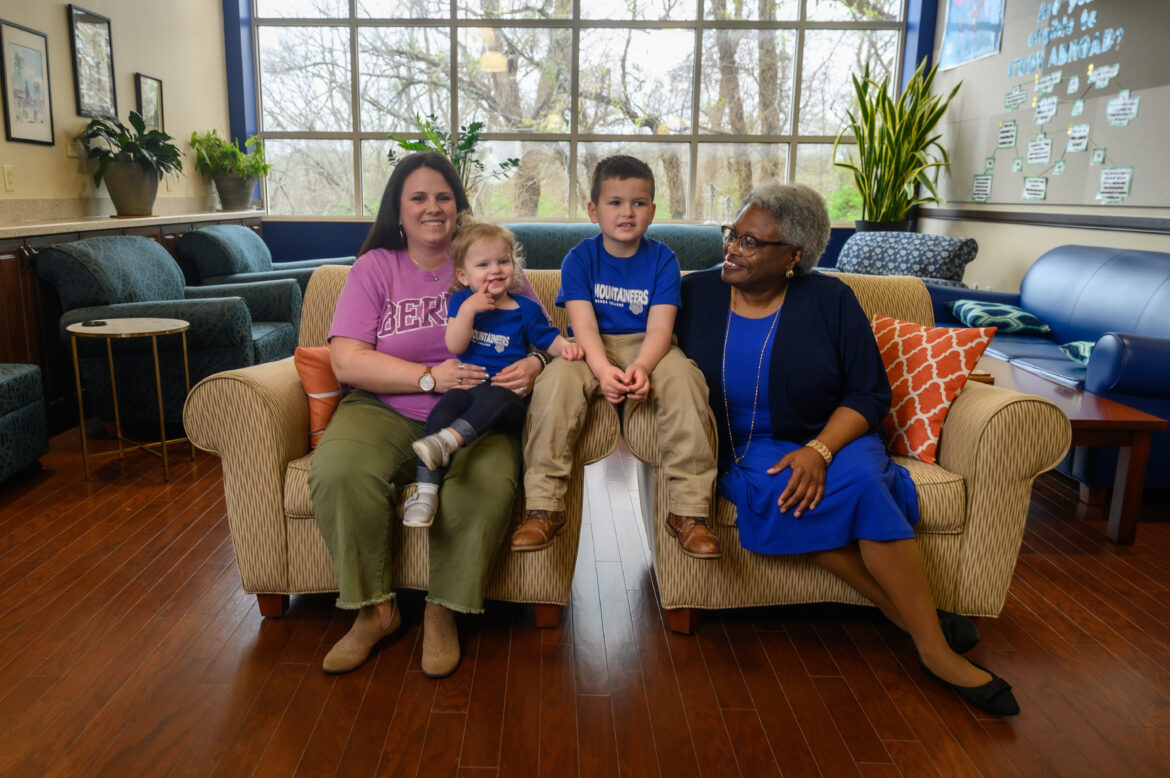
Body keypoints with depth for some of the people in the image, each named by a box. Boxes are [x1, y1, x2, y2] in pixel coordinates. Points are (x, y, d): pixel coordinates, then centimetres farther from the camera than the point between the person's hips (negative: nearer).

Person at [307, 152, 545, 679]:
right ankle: (374, 610, -7)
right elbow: (346, 361, -4)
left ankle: (443, 612, -9)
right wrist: (430, 377, -16)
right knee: (336, 473, -29)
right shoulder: (375, 268, 8)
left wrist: (533, 365, -17)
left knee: (487, 483, -32)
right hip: (385, 412, 1)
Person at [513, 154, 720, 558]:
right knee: (556, 380, -31)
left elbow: (659, 327, -11)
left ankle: (689, 509, -24)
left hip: (646, 349, 0)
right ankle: (543, 506, -24)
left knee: (683, 379, -31)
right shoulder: (580, 258, -1)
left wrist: (641, 367, -32)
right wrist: (603, 370, -33)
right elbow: (584, 324, -13)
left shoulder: (662, 259, 0)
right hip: (594, 350, 0)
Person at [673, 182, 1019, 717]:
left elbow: (869, 393, -3)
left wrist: (819, 450, -20)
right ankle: (904, 610, -18)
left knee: (857, 480, -33)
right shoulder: (695, 293, 3)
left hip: (829, 438, 0)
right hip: (743, 449, 1)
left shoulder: (828, 300, -2)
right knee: (779, 496, -33)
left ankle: (935, 647, -23)